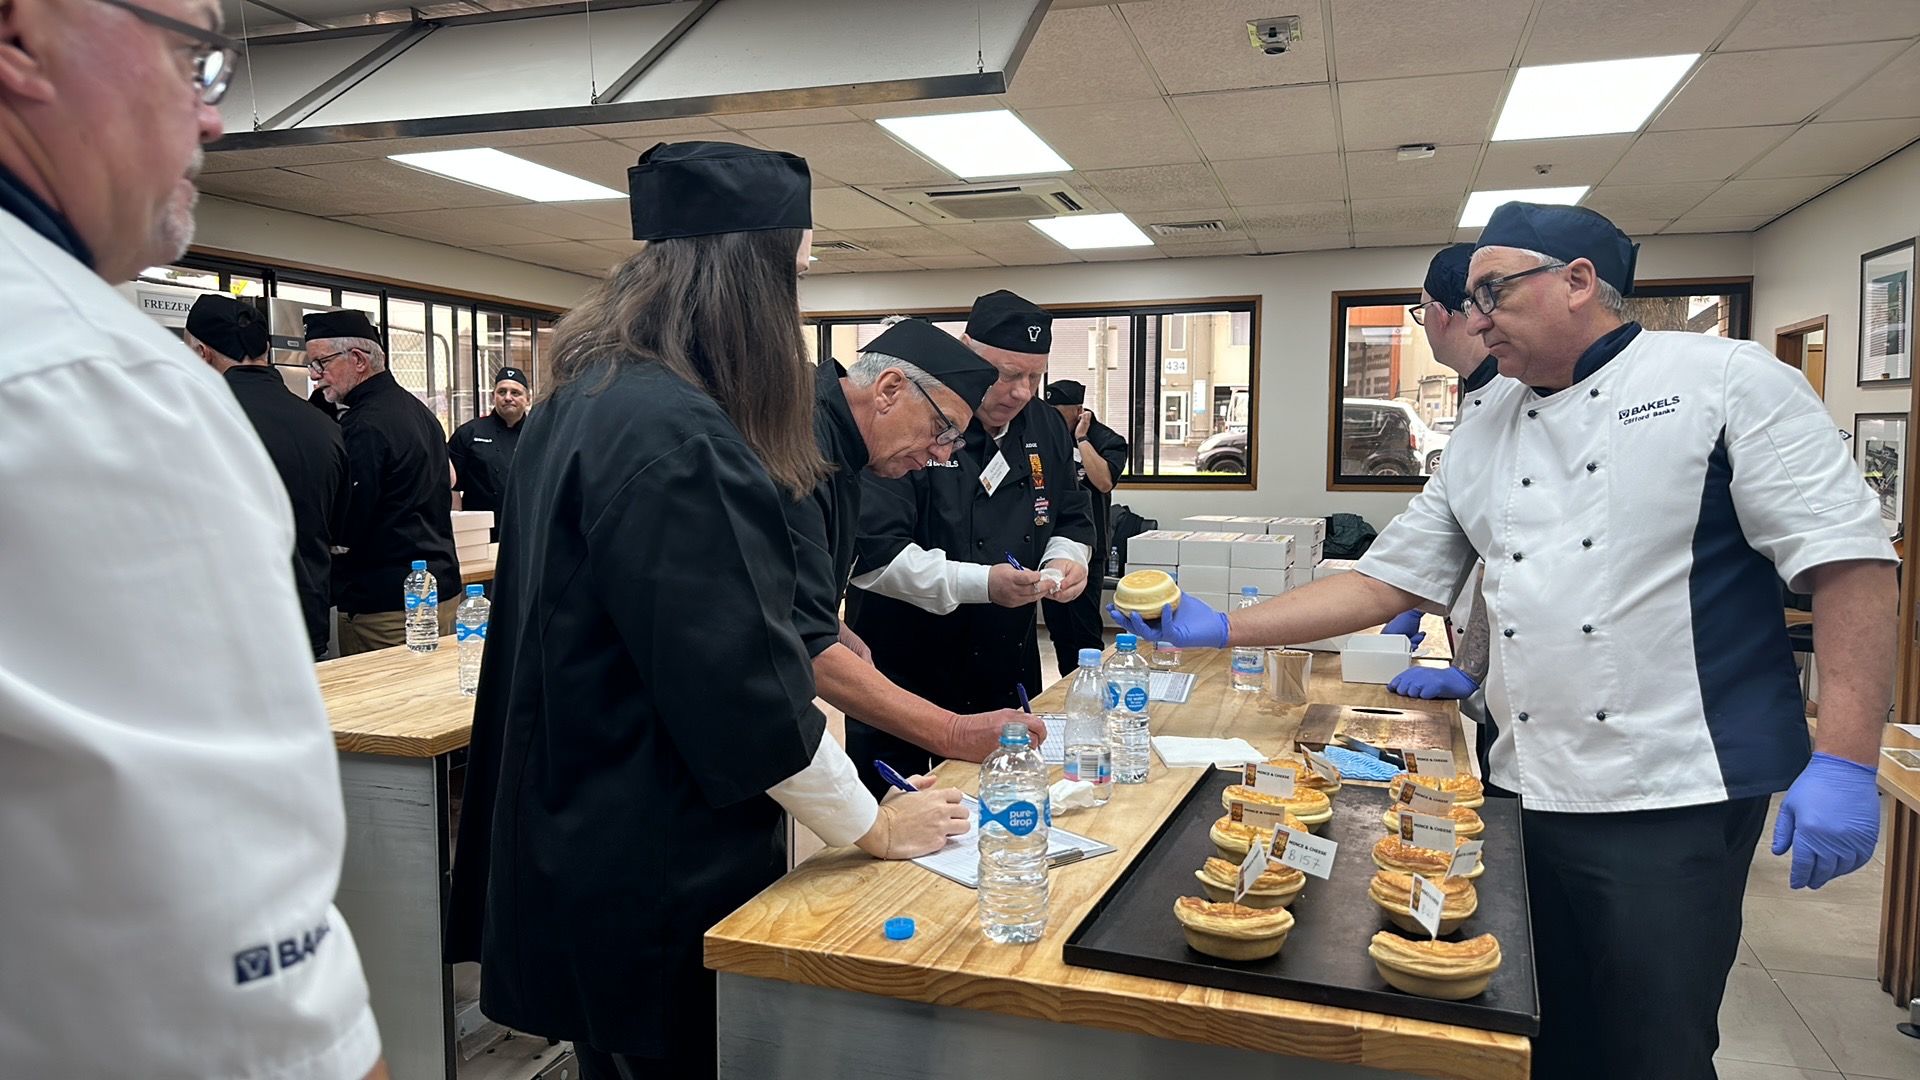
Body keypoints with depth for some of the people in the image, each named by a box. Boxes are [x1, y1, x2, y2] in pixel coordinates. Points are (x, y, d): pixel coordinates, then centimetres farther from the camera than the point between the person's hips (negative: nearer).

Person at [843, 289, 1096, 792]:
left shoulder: (1045, 427, 6)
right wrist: (981, 583, -29)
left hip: (1007, 673, 7)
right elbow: (872, 553, -22)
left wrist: (1066, 558, -6)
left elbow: (1072, 519, 18)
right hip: (906, 676, -6)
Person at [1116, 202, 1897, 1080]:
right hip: (1527, 791, 5)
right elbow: (1384, 582, 12)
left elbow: (1848, 560, -9)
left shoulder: (1725, 381, -4)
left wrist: (1843, 764, -16)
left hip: (1674, 801, -5)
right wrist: (1221, 630, 6)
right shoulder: (1483, 437, 12)